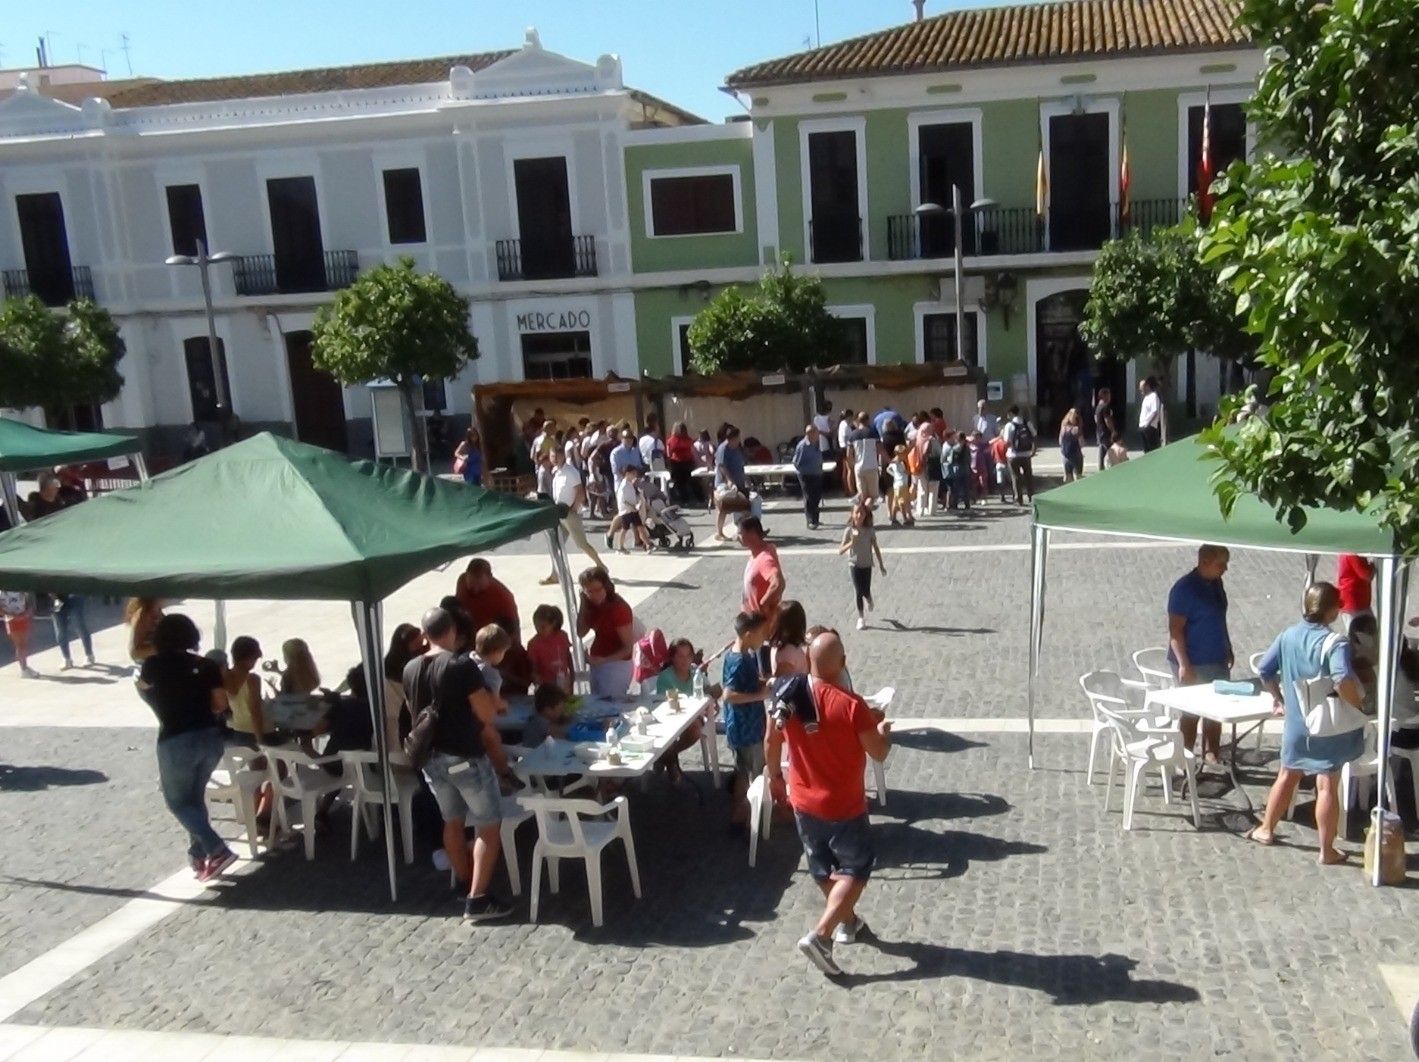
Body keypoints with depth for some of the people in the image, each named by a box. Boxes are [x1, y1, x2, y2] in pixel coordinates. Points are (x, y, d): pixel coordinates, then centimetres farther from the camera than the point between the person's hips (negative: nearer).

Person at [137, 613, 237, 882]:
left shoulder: (155, 665, -6)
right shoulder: (206, 665, 2)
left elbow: (143, 688, 16)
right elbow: (221, 704, 0)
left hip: (177, 741, -5)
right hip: (211, 737, 5)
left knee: (178, 801, 7)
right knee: (196, 796, 21)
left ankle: (217, 850, -7)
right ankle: (198, 853, 24)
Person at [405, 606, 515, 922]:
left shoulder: (410, 669, 2)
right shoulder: (462, 665, -19)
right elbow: (487, 715, -17)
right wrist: (486, 695, 2)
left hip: (430, 758, 7)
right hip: (465, 757, -7)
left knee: (453, 822, 21)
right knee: (489, 825, 3)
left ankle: (464, 884, 33)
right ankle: (478, 900, 0)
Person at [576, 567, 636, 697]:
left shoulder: (619, 608, -21)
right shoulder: (593, 606, 0)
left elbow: (628, 647, -19)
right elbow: (581, 633, -3)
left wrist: (604, 660, -28)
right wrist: (583, 604, -9)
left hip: (616, 666, -8)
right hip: (597, 664, 8)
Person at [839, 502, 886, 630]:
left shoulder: (870, 530, -7)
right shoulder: (849, 531, -11)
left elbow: (875, 548, 3)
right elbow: (840, 552, -15)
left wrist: (881, 564, 6)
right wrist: (851, 543, -32)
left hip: (867, 564, 1)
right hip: (854, 564, -1)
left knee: (866, 591, -1)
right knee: (858, 591, 1)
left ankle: (869, 600, 38)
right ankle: (861, 618, 16)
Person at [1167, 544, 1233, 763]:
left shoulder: (1216, 584, 7)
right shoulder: (1184, 588, -18)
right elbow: (1175, 629, -19)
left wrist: (1228, 650, 20)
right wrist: (1184, 665, -23)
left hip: (1217, 661, 8)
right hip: (1194, 664, -8)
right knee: (1191, 712, 1)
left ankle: (1212, 754, 24)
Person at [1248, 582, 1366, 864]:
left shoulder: (1288, 635, -1)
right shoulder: (1334, 643, -20)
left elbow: (1264, 670, 6)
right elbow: (1342, 680, -36)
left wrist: (1278, 699, 18)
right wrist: (1358, 703, -19)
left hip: (1295, 722, 5)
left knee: (1287, 775, 21)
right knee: (1327, 785, 3)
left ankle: (1266, 829, 32)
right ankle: (1327, 852, 10)